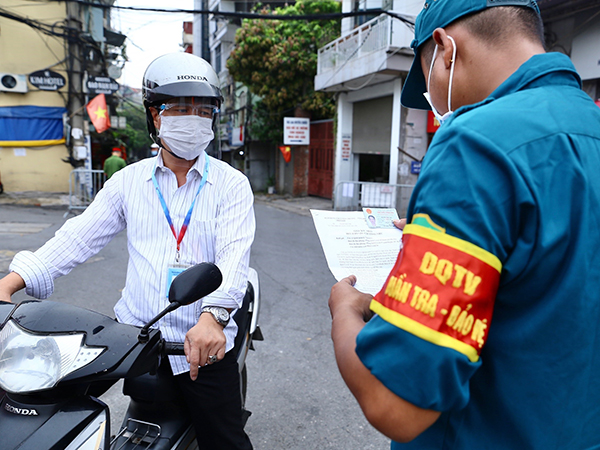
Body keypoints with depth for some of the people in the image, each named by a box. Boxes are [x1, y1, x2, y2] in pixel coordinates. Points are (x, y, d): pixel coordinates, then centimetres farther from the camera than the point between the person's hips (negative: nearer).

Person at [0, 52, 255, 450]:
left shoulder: (232, 184, -1)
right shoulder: (129, 180, 9)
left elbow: (234, 253, -15)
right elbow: (80, 236, 5)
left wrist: (213, 315, -32)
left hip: (204, 344, -2)